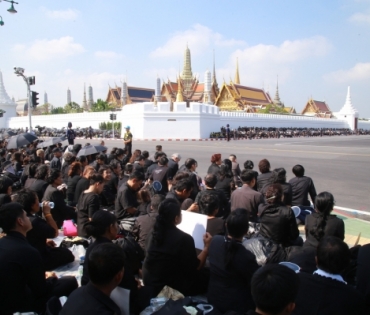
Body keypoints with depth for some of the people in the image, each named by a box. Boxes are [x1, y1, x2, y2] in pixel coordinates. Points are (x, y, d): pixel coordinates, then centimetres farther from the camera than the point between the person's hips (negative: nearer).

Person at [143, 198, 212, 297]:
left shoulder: (156, 232, -3)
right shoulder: (184, 238, -24)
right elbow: (195, 268, -14)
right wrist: (206, 246, -5)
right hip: (168, 287, -7)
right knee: (206, 276, 7)